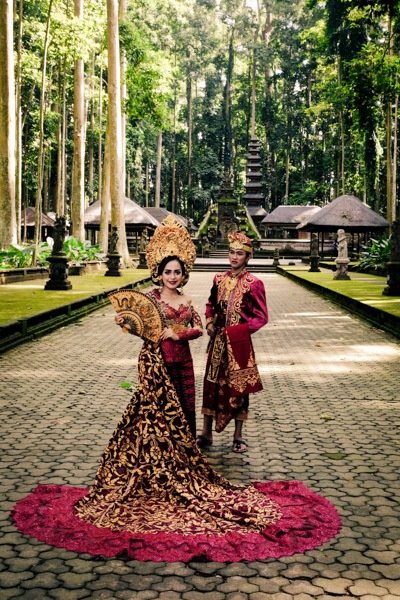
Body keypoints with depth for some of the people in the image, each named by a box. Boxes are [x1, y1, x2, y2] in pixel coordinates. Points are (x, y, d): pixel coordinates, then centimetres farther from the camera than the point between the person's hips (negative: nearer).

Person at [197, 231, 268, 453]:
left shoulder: (253, 283, -9)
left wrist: (237, 330, -13)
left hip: (238, 342, -4)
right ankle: (206, 433, 19)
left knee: (238, 387, 4)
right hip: (218, 341, 4)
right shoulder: (220, 279, 6)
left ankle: (238, 437, 16)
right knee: (211, 384, 8)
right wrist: (210, 323, 4)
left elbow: (262, 317, -8)